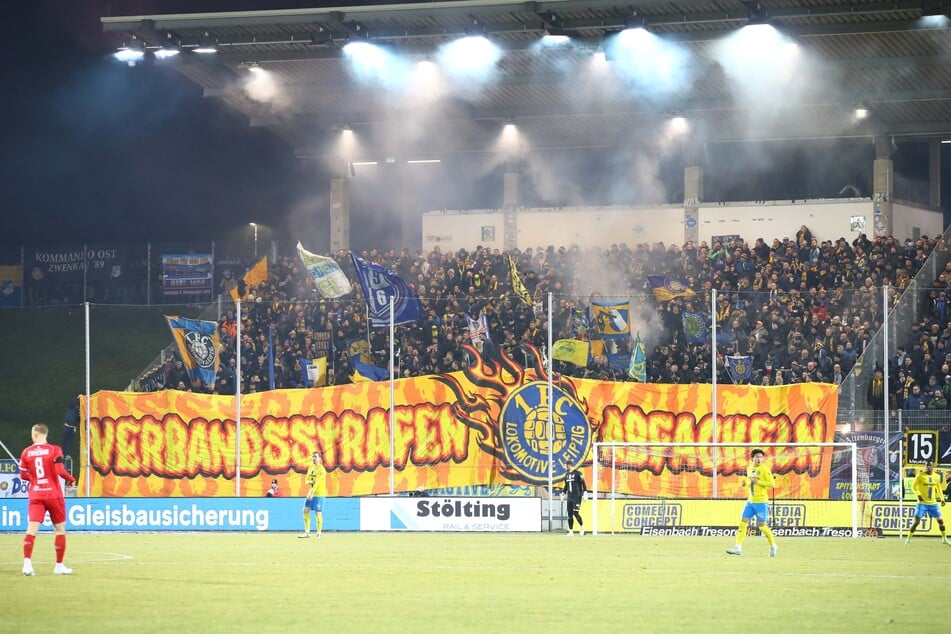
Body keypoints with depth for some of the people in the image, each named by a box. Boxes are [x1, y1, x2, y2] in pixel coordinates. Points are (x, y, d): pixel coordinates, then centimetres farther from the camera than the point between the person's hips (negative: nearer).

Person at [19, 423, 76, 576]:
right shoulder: (54, 450, -7)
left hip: (35, 495, 2)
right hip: (53, 494, -2)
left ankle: (27, 563, -24)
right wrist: (71, 479, 4)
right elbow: (60, 471, -15)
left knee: (32, 529, -7)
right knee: (60, 529, 13)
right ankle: (59, 565, 14)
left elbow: (23, 475, 9)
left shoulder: (26, 452, 2)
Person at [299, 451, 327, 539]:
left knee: (317, 513, -5)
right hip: (311, 492, 7)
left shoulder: (321, 469, -11)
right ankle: (307, 532, 8)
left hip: (318, 493, -7)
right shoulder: (311, 468, 12)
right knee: (306, 510, 2)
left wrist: (312, 493, -27)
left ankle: (319, 533, 5)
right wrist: (311, 482, -12)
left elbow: (317, 481, -19)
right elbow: (307, 480, 13)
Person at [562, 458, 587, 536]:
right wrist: (563, 493, 23)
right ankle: (571, 531, 7)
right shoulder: (567, 474, 14)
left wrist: (584, 493, -14)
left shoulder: (578, 473, -8)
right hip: (570, 497, 7)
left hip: (577, 497, -7)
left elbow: (583, 483, -10)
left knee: (575, 512, -14)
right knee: (569, 514, 3)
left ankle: (582, 527, 6)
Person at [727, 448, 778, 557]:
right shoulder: (749, 468, 11)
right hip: (750, 501, 6)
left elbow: (772, 484, -13)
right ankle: (738, 547, -3)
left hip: (761, 502, -6)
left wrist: (758, 482, -19)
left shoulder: (764, 469, -9)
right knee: (743, 522, -3)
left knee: (762, 525, -3)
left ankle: (773, 546, 15)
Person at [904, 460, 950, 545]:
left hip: (933, 503, 4)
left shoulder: (937, 476, 5)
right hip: (922, 503, -4)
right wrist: (918, 494, -20)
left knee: (940, 520, 5)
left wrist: (942, 498, 11)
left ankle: (944, 538, 22)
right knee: (916, 521, -9)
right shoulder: (920, 475, -8)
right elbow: (913, 486, -5)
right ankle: (908, 539, 1)